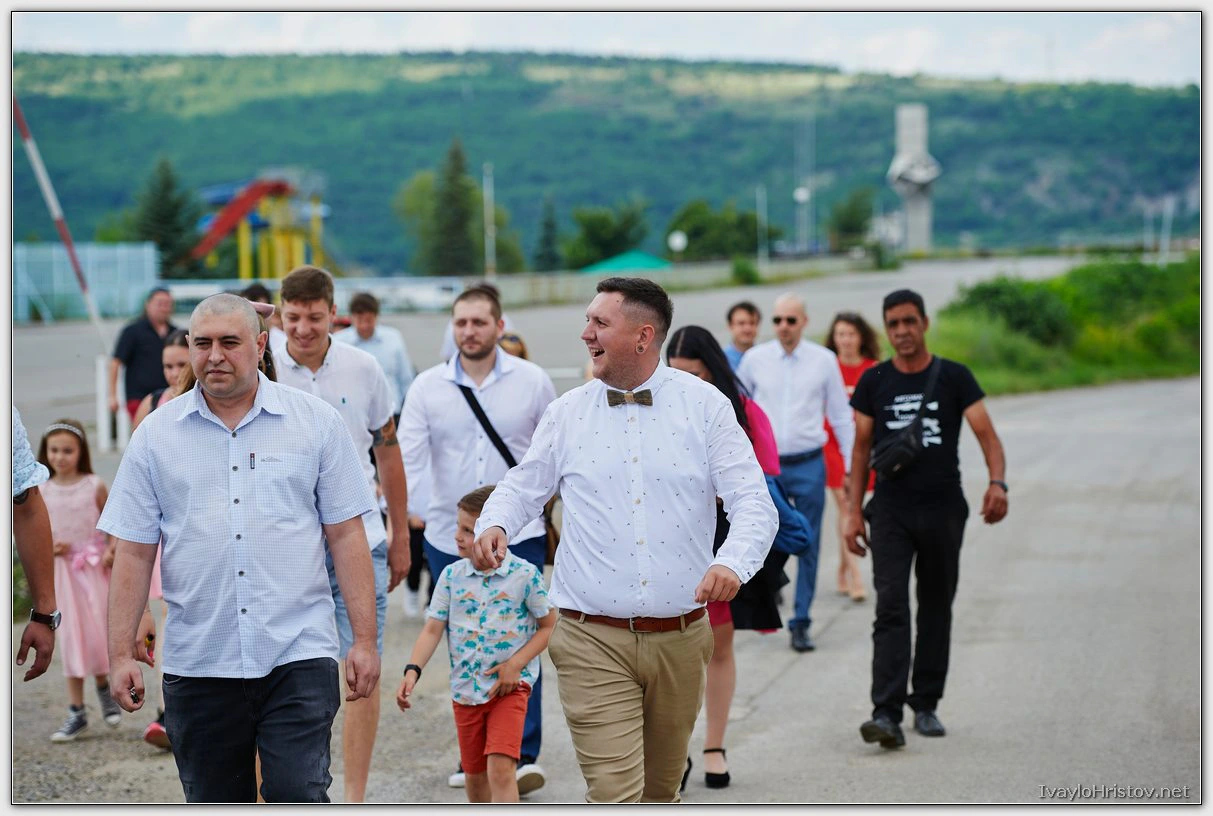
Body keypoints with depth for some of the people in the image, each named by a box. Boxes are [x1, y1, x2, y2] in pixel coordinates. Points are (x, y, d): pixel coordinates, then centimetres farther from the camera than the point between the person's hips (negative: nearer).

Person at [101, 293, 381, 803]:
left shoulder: (316, 422, 4)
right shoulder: (156, 435, 6)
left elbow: (346, 536, 3)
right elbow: (133, 553, 6)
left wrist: (364, 640, -2)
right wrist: (120, 654, 0)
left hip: (298, 654, -2)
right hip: (197, 664, 2)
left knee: (298, 796, -12)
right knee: (215, 803, 8)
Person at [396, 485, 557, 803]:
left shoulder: (524, 575, -9)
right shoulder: (452, 575, 0)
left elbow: (549, 626, -1)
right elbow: (433, 629, -1)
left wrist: (516, 663, -13)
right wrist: (412, 670, -16)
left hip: (510, 687, -4)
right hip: (465, 689, 4)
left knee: (501, 767, -18)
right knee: (475, 774, 16)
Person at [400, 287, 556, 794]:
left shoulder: (532, 382, 0)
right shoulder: (427, 387, 0)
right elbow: (406, 455, -5)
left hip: (519, 535, -2)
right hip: (448, 538, 2)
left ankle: (523, 756, -7)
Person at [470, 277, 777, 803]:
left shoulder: (705, 406, 2)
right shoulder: (567, 413, 7)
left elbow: (753, 501, -3)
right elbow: (523, 486, 15)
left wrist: (734, 562, -24)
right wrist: (494, 525, -9)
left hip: (680, 638, 1)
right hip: (593, 642, -1)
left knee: (661, 789, 14)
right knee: (614, 794, -12)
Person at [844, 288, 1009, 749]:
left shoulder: (954, 378, 2)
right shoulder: (874, 382, 6)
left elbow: (987, 434, -6)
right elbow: (862, 447, 11)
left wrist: (997, 483, -24)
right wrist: (854, 511, 5)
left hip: (943, 509, 0)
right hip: (891, 511, 0)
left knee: (936, 610, 9)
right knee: (891, 610, -12)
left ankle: (926, 706, 21)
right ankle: (886, 714, -19)